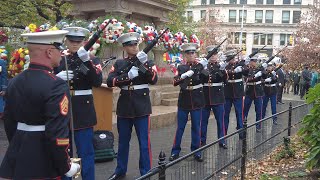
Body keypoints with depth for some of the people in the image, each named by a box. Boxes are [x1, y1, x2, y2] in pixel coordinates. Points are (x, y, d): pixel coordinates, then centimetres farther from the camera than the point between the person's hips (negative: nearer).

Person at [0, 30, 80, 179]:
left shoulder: (14, 82, 3)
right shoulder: (56, 85, -21)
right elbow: (57, 132, -24)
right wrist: (66, 167, -12)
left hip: (17, 156, 7)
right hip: (44, 163, -6)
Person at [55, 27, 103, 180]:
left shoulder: (92, 60, 1)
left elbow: (97, 82, -15)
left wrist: (87, 61, -25)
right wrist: (57, 78, -14)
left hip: (83, 111, -2)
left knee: (86, 152, 4)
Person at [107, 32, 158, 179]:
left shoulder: (148, 62, 4)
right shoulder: (119, 63, 7)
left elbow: (154, 80, -13)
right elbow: (110, 82, -7)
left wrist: (145, 63, -25)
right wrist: (128, 75, -19)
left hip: (142, 106, -2)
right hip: (124, 106, 2)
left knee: (144, 141, 0)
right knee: (123, 140, 14)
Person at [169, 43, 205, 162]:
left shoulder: (200, 66, 2)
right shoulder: (181, 68, 4)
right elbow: (175, 82, -8)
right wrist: (185, 75, -24)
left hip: (196, 100, 0)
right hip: (184, 100, 0)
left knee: (196, 127, 6)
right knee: (180, 128, 5)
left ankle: (196, 152, 18)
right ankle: (175, 152, 14)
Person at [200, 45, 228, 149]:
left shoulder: (221, 65, 4)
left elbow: (225, 79, -8)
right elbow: (200, 79, -4)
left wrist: (223, 70, -26)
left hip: (218, 97, 0)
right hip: (205, 97, 0)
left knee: (220, 120, 4)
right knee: (204, 120, 8)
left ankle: (222, 141, 16)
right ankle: (202, 141, 20)